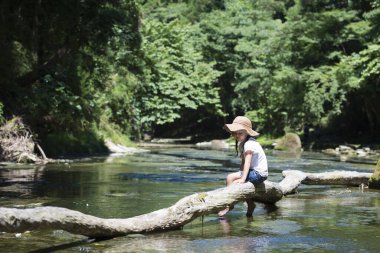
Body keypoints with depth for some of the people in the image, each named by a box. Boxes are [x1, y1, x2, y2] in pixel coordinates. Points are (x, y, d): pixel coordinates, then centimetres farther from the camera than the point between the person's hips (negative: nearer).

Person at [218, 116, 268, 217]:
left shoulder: (249, 144, -18)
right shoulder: (241, 143, 12)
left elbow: (247, 162, -26)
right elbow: (243, 162, 10)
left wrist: (242, 178, -33)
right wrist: (241, 174, -3)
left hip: (259, 173, -10)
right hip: (255, 172, 10)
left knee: (230, 177, -16)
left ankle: (229, 205, -7)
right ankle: (250, 204, 26)